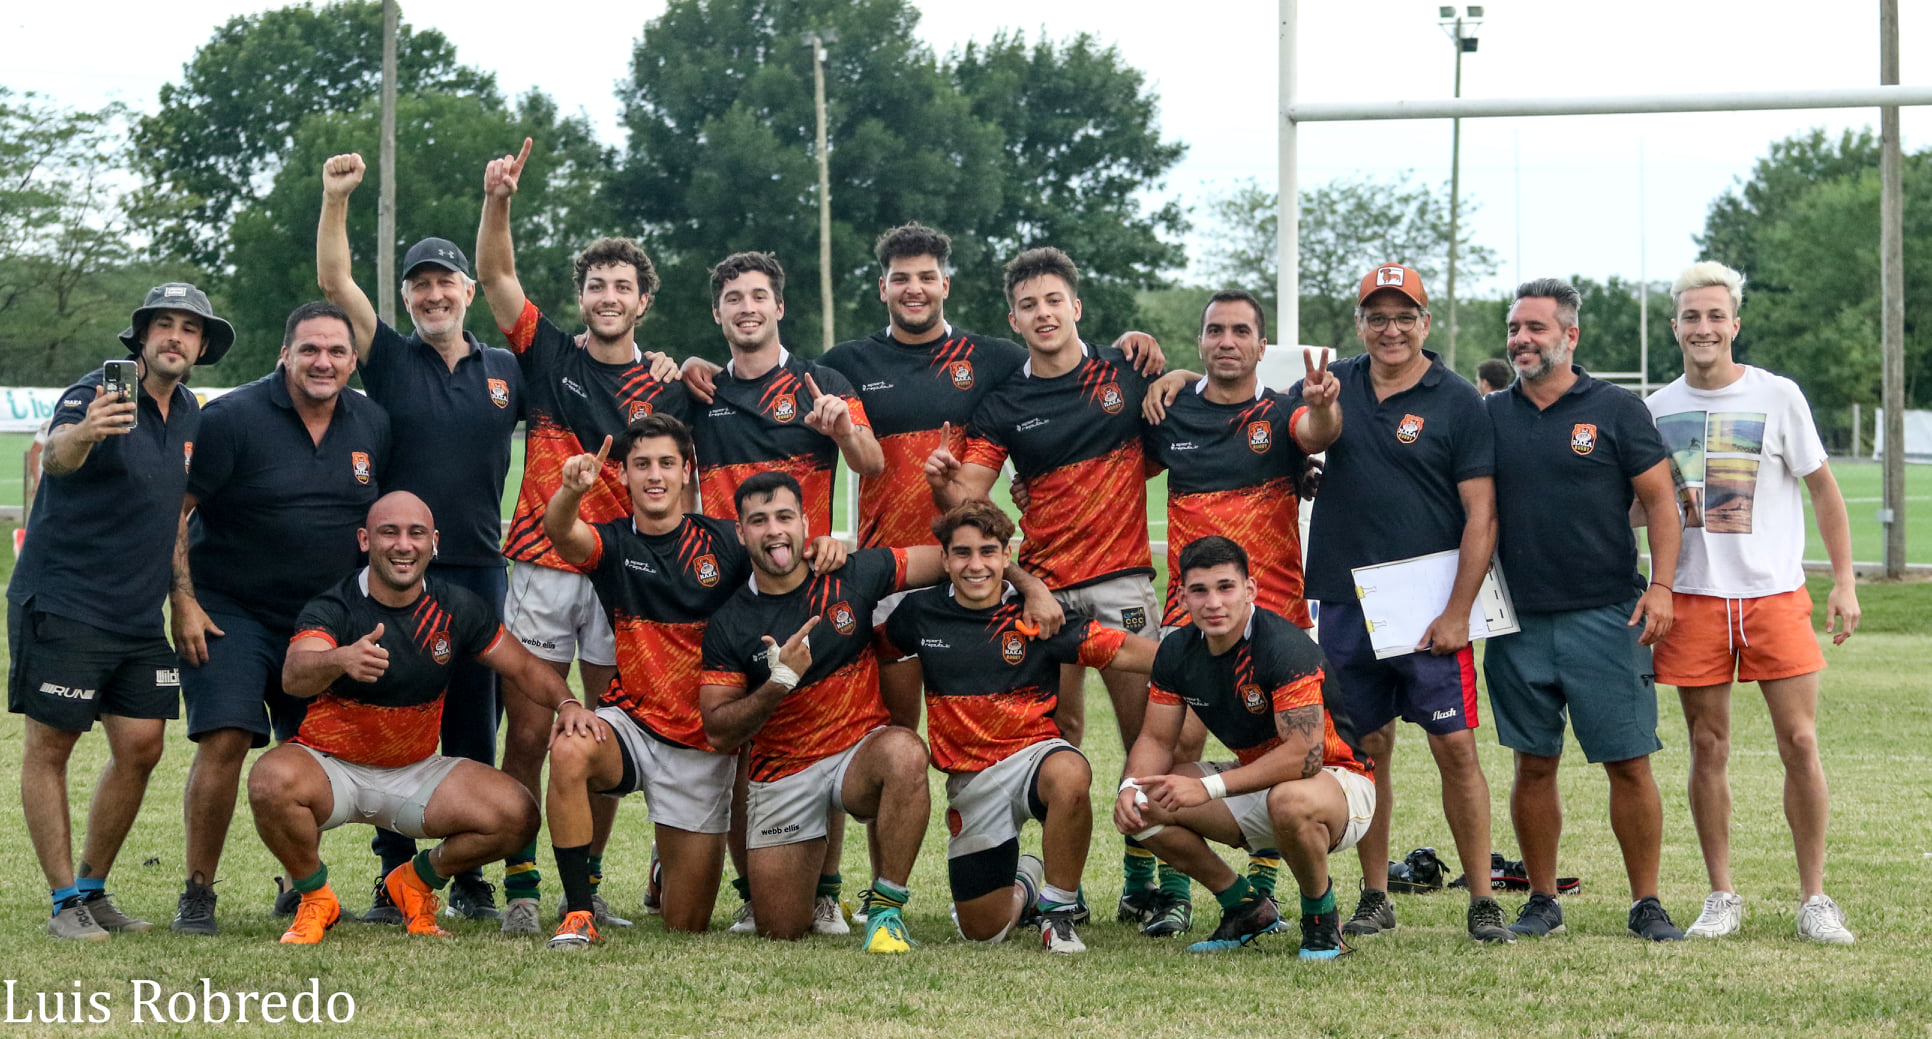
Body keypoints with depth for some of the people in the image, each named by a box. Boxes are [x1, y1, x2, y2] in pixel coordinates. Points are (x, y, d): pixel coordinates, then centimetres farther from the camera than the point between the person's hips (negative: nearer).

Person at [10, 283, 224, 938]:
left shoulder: (189, 415, 9)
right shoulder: (96, 395, -14)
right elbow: (55, 454, -36)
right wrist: (82, 433, -59)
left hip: (140, 615, 7)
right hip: (62, 606, -7)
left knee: (140, 748, 4)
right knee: (48, 747, -2)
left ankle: (93, 888, 17)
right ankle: (65, 901, 2)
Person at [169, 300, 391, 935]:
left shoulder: (373, 425, 6)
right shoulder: (232, 418, -10)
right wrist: (183, 602, -14)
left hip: (323, 619, 5)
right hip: (229, 612, -5)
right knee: (225, 741, -16)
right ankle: (197, 894, -6)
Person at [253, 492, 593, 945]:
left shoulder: (455, 608, -3)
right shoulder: (332, 609, -17)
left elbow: (525, 667, 6)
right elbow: (294, 676, -37)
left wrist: (566, 703, -17)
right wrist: (342, 660, -61)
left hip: (417, 771, 3)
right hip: (332, 766, -3)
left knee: (518, 815, -18)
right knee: (272, 780, -37)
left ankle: (419, 879, 12)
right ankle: (315, 898, -7)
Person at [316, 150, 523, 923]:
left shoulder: (507, 371, 12)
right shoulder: (390, 361, 5)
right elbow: (335, 283, -5)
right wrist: (335, 200, -15)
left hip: (481, 570, 2)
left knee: (476, 729, 6)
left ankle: (471, 879, 14)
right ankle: (395, 879, 6)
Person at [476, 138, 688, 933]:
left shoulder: (666, 387, 9)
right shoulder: (548, 354, 6)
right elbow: (496, 277, -6)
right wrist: (497, 202, -19)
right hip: (542, 568, -1)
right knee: (528, 733, -4)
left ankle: (588, 884, 14)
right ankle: (521, 887, 3)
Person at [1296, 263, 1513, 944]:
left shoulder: (1458, 402, -2)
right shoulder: (1334, 385, 9)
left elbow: (1481, 515, -6)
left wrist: (1457, 613, -13)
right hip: (1345, 602, 3)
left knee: (1455, 747, -6)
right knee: (1367, 749, 8)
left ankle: (1482, 900, 0)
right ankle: (1375, 898, 17)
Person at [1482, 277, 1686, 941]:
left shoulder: (1614, 410, 2)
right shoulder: (1489, 416, 10)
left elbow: (1661, 501, 2)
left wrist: (1661, 586, -8)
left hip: (1605, 615, -2)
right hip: (1518, 623, 3)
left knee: (1629, 763, -3)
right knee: (1533, 764, 6)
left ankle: (1646, 904, 6)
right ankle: (1542, 902, 17)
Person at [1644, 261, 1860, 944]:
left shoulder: (1778, 395, 1)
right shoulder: (1658, 409, 7)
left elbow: (1822, 489, 6)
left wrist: (1844, 581, 1)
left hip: (1775, 593, -2)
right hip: (1692, 597, 2)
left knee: (1800, 742, -5)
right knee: (1707, 748, 3)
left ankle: (1814, 900, 5)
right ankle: (1722, 899, 12)